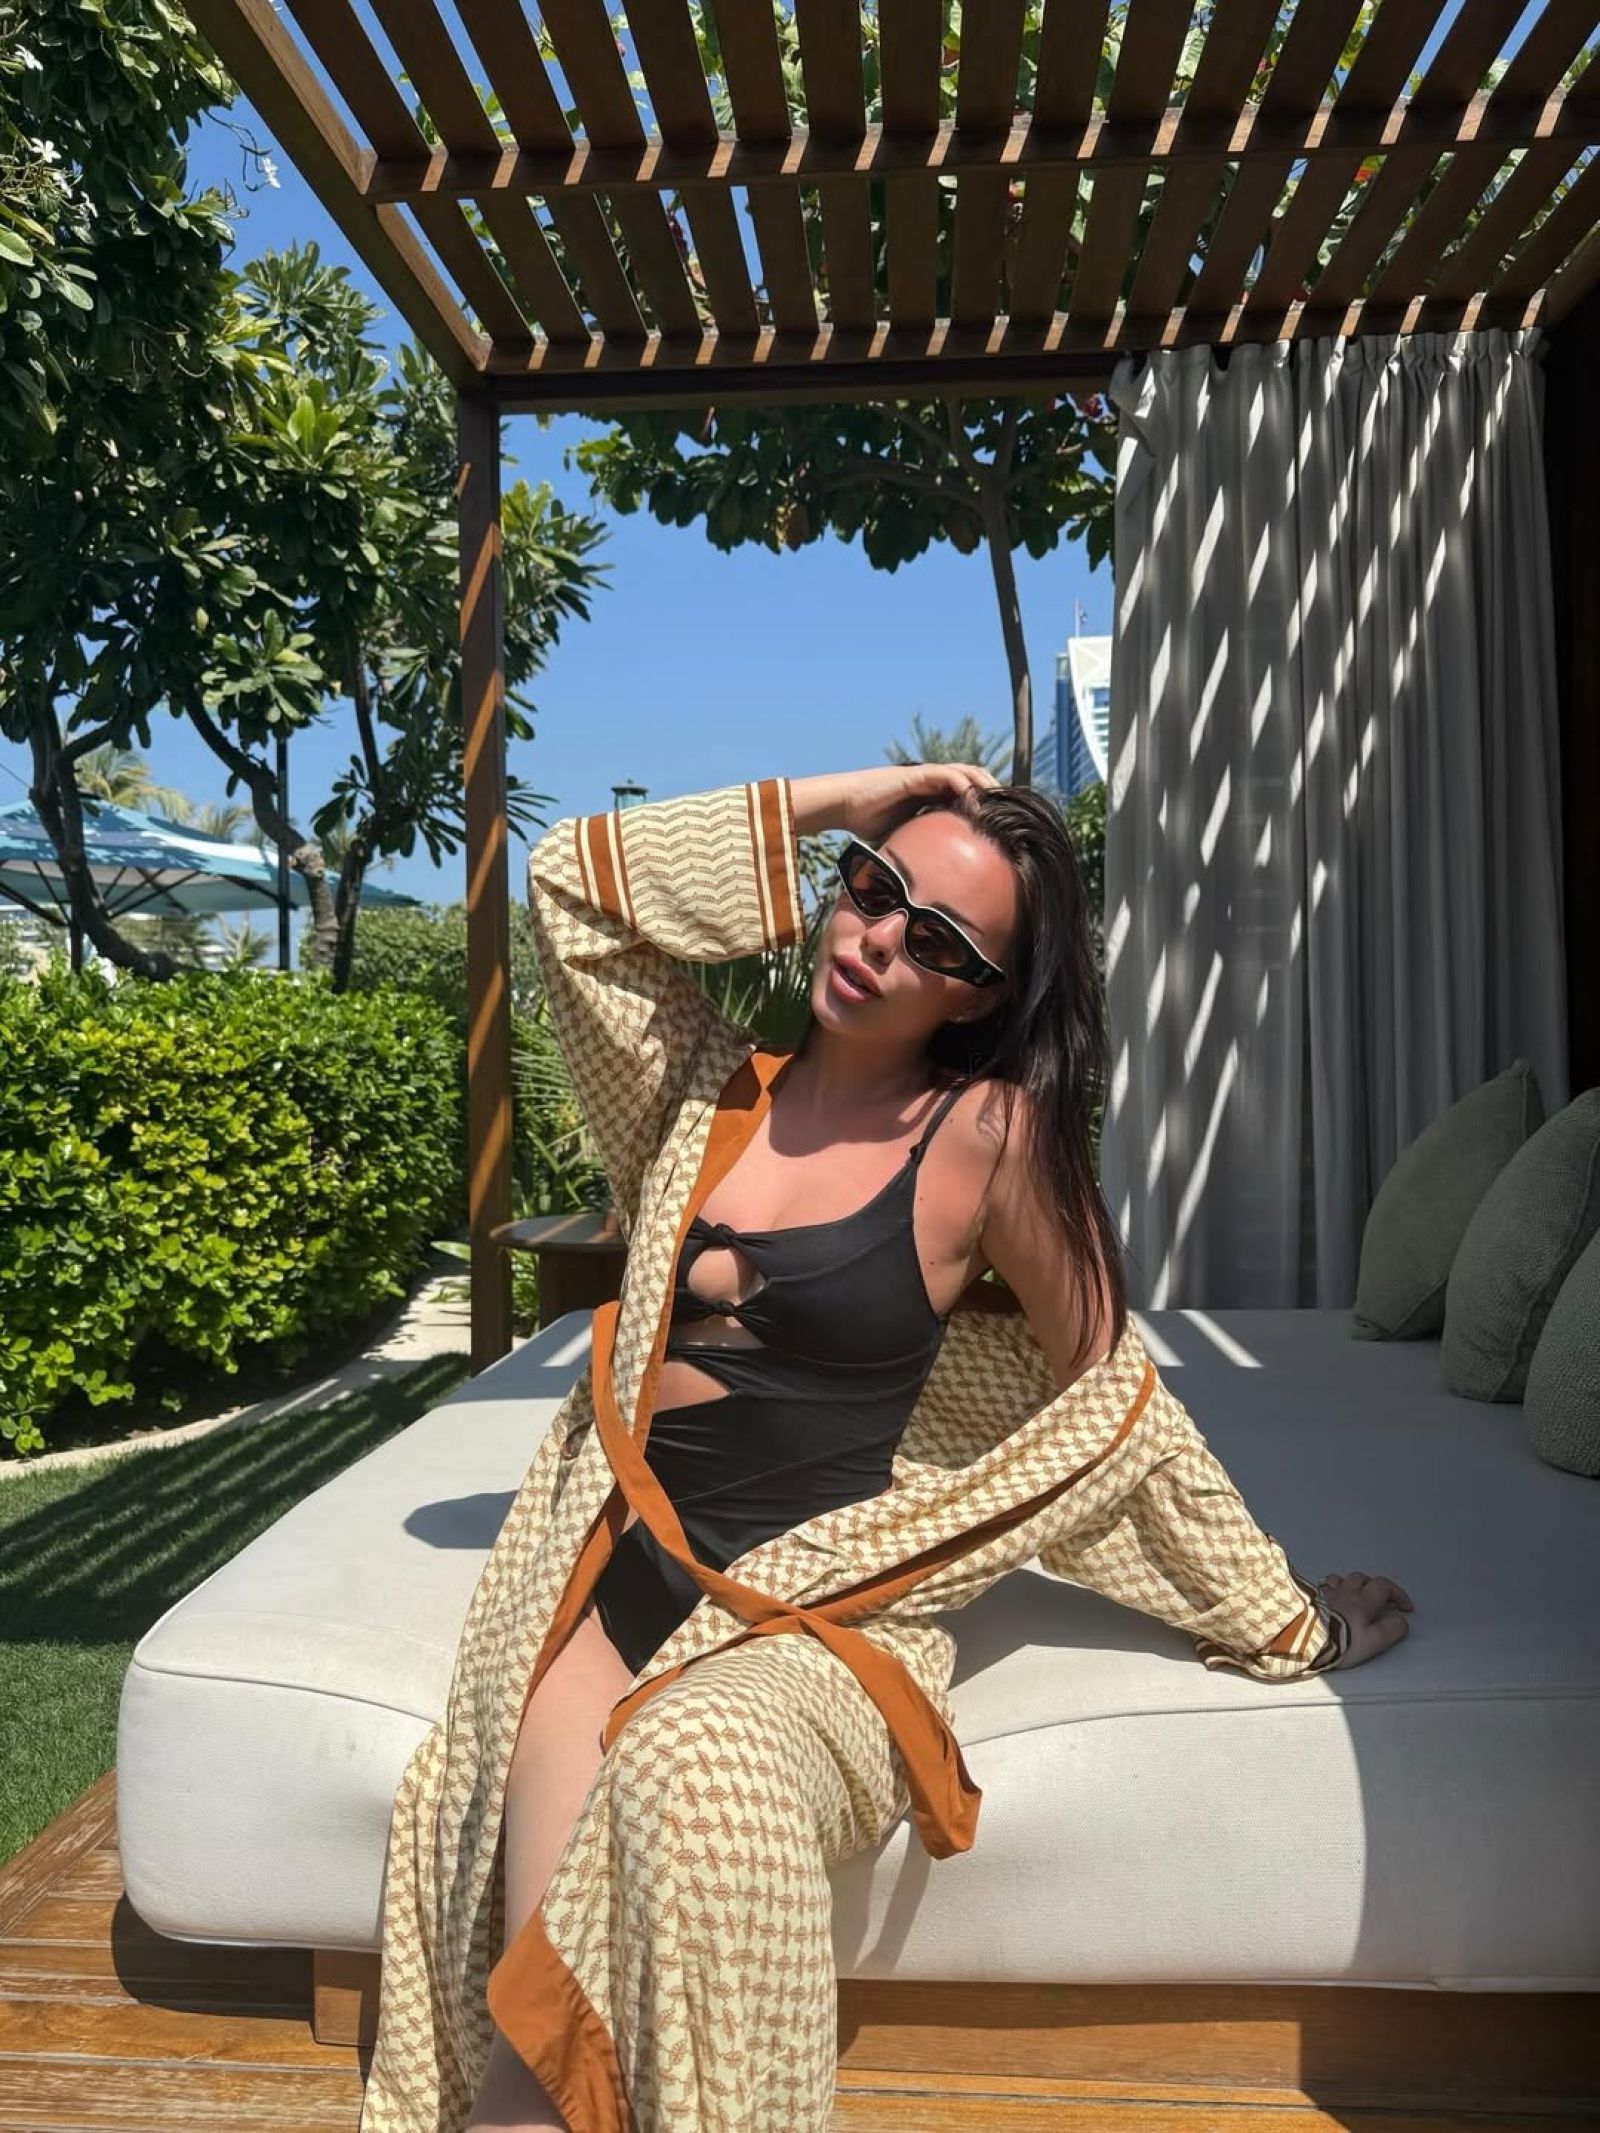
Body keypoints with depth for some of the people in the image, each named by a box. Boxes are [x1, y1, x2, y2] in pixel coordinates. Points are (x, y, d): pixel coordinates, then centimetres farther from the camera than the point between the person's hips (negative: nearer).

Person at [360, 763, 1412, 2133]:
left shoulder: (992, 1133, -4)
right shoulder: (716, 1086, 8)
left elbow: (1109, 1400, 3)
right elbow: (569, 882, 6)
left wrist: (1281, 1618, 11)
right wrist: (824, 806, 1)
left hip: (826, 1611, -3)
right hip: (619, 1575, 3)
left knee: (695, 1773, -36)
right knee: (538, 1993, -23)